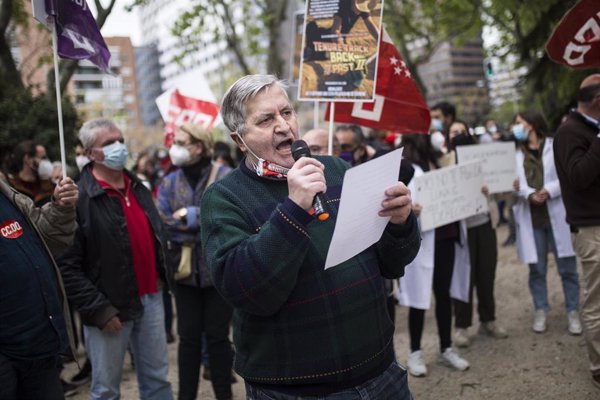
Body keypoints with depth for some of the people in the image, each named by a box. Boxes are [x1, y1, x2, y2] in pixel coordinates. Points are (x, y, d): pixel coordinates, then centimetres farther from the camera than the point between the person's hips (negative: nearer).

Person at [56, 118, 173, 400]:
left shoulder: (138, 188, 9)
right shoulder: (77, 198, -14)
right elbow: (67, 266, -17)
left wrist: (161, 276, 13)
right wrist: (98, 309, -17)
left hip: (150, 298, 6)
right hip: (109, 307, -6)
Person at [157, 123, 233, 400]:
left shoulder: (227, 178, -6)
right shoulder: (169, 183, 5)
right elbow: (163, 223, -8)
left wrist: (190, 216, -15)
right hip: (183, 269, 3)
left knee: (217, 335, 8)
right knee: (188, 336, 12)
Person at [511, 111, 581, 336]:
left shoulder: (556, 146, 3)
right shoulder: (516, 154, 12)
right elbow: (514, 183, 1)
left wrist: (549, 190, -20)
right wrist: (529, 194, -19)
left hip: (557, 215, -2)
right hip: (530, 218, 3)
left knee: (567, 268, 1)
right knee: (537, 269, 7)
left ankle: (573, 312, 12)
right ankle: (541, 311, 18)